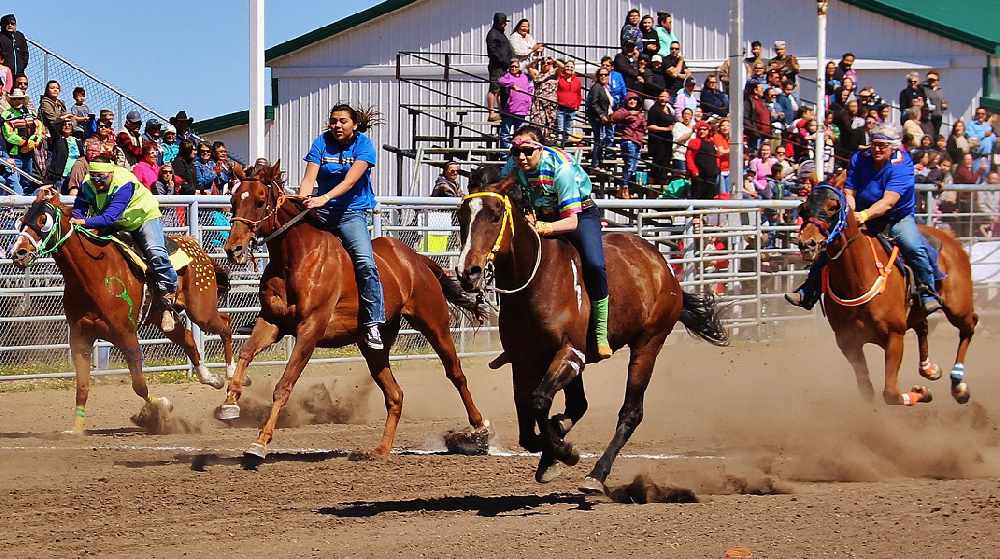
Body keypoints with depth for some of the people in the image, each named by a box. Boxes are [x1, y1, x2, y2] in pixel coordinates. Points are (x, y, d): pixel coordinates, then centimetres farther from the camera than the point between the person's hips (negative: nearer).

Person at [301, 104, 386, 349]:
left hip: (351, 212, -4)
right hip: (320, 211, 4)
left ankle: (372, 324, -20)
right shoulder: (322, 142, 5)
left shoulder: (364, 144, -4)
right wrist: (301, 201, -24)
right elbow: (309, 178, -4)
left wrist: (325, 198, -32)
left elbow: (351, 180, -18)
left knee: (365, 262, -23)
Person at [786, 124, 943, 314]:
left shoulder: (902, 165, -18)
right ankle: (808, 293, -4)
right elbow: (849, 193, -5)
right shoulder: (859, 159, -3)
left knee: (914, 247, -30)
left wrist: (864, 215, -45)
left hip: (897, 218, -4)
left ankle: (929, 294, -18)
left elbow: (889, 202, -30)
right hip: (862, 219, 4)